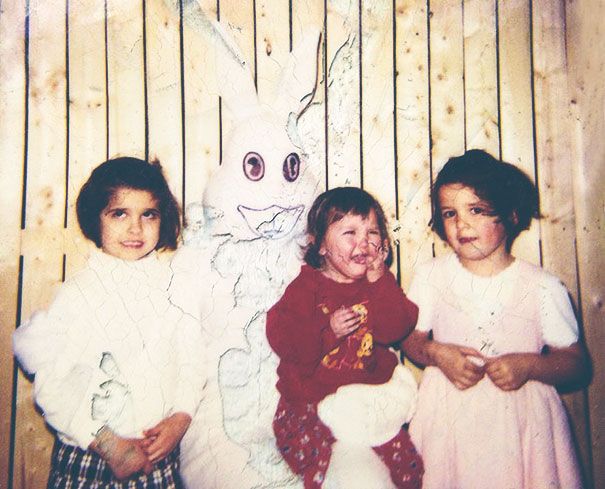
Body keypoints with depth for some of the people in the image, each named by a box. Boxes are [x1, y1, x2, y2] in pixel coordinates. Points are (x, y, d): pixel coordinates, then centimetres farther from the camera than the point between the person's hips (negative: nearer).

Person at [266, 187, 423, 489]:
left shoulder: (382, 284, 4)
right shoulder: (306, 286, -7)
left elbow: (395, 331, -10)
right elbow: (281, 340, -15)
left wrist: (379, 281, -14)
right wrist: (327, 330, -26)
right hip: (312, 401, -2)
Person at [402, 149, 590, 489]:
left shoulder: (542, 287, -6)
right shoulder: (431, 276, -1)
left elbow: (578, 364, -1)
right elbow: (411, 338, 5)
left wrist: (529, 365, -18)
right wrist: (435, 353, -14)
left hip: (518, 418, -1)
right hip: (447, 416, 1)